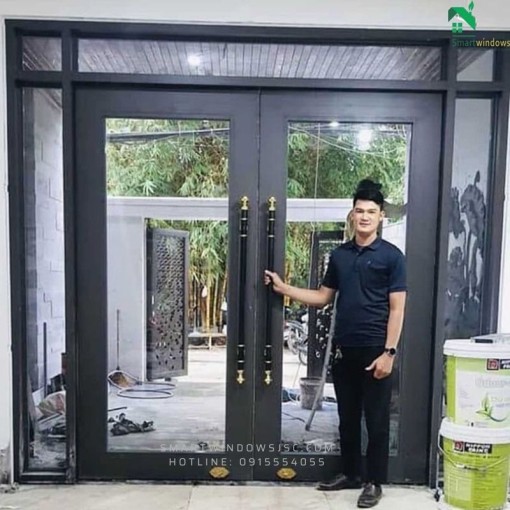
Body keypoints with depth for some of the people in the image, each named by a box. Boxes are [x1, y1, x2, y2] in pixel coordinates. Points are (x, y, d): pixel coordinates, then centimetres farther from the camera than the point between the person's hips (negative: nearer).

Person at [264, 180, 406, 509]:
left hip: (375, 350, -5)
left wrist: (389, 352, -14)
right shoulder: (339, 255, 9)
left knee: (376, 419, 6)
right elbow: (323, 297, 14)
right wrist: (284, 288, 6)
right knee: (347, 416, 15)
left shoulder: (391, 256, -6)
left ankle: (374, 481, 22)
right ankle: (351, 473, 31)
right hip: (344, 349, 5)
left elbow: (397, 308, -9)